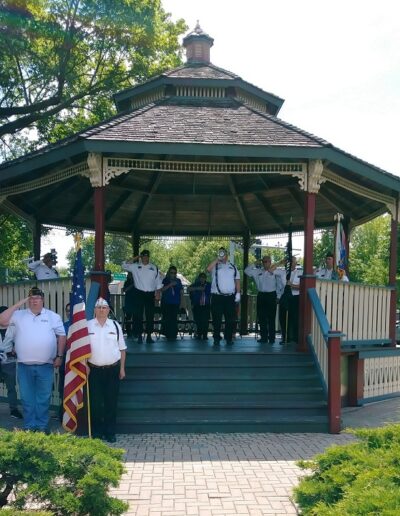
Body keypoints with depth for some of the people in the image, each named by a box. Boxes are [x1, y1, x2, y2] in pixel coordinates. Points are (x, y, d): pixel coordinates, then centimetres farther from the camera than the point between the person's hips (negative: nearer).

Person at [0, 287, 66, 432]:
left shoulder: (53, 316, 4)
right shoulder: (19, 315, 6)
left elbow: (61, 336, 6)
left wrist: (59, 356, -1)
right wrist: (17, 305, -8)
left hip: (45, 365, -1)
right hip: (24, 365, 1)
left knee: (43, 398, 6)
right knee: (27, 398, 9)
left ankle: (42, 426, 16)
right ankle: (29, 426, 19)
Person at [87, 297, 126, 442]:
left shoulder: (115, 326, 5)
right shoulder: (87, 326, 1)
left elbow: (122, 349, 9)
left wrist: (122, 368, 6)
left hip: (113, 369, 1)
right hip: (94, 369, -1)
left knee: (111, 403, 5)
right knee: (95, 403, 2)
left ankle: (110, 433, 15)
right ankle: (97, 432, 15)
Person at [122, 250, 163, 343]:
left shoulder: (154, 268, 10)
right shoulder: (135, 267, 6)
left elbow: (158, 282, 10)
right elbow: (125, 265, -7)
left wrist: (158, 294, 3)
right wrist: (135, 258, -5)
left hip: (150, 294, 1)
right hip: (139, 294, -1)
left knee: (150, 315, 3)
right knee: (138, 315, -2)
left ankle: (149, 336, 11)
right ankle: (139, 335, 6)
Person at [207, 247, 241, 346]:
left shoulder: (233, 267, 15)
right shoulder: (215, 266, 6)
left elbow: (237, 280, 13)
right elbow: (208, 269, -17)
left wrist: (238, 293, 2)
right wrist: (217, 259, -12)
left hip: (230, 296, 2)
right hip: (217, 296, -2)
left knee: (230, 319, 4)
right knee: (217, 319, 1)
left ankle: (228, 338, 12)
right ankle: (216, 339, 8)